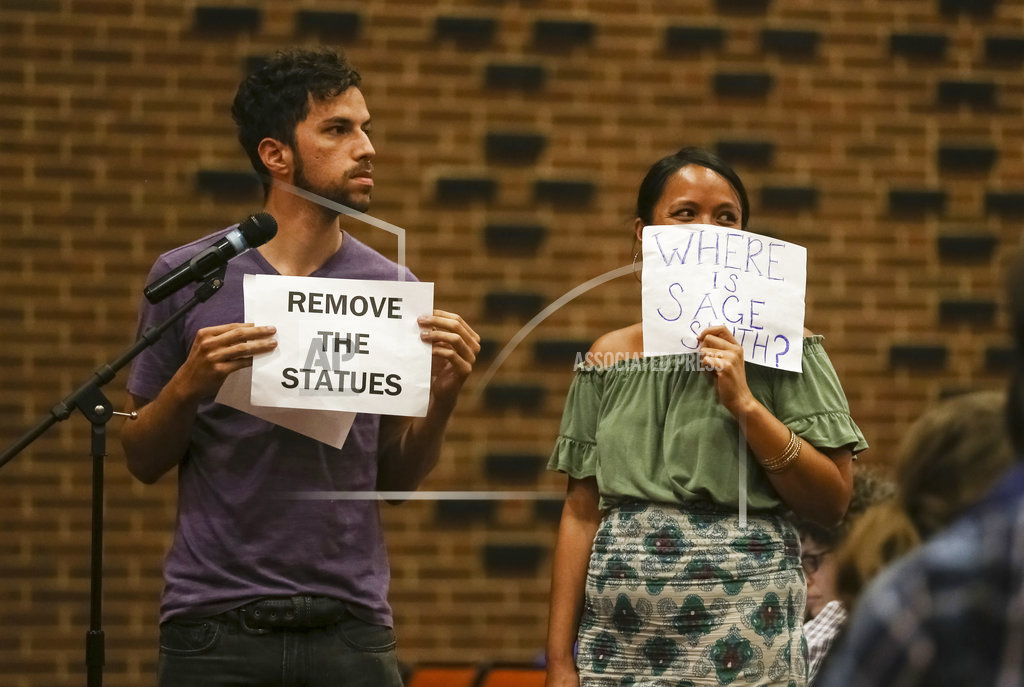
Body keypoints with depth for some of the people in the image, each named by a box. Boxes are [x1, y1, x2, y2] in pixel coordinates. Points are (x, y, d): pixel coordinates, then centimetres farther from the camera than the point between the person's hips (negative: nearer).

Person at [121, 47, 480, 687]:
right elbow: (144, 461, 4)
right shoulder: (188, 277, -1)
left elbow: (397, 477, 10)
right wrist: (189, 384, -15)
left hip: (352, 631, 2)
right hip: (214, 631, -2)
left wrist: (443, 395, -7)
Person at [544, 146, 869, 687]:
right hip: (618, 636, 3)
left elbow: (832, 502, -5)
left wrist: (744, 403, -15)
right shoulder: (608, 358, 7)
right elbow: (581, 514, 7)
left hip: (741, 640, -3)